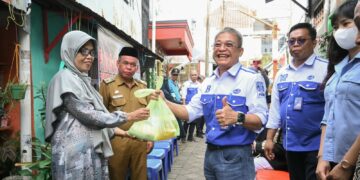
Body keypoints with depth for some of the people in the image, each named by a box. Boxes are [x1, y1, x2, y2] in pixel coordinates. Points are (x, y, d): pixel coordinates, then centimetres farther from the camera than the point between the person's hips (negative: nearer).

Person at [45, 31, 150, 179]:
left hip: (92, 150, 8)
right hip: (76, 152, -8)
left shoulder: (82, 79, 15)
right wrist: (128, 117, -15)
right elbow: (88, 115, -18)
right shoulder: (65, 78, -11)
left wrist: (115, 131, 14)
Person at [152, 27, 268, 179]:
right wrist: (164, 102, -6)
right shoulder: (208, 82, 8)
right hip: (210, 153, 6)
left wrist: (237, 117, -36)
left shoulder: (252, 78, -11)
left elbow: (260, 121, -17)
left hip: (236, 157, -6)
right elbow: (190, 112, 7)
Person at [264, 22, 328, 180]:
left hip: (316, 145, -5)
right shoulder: (282, 73, 8)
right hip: (290, 144, 6)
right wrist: (269, 138, 9)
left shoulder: (325, 69, -9)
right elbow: (275, 107, 11)